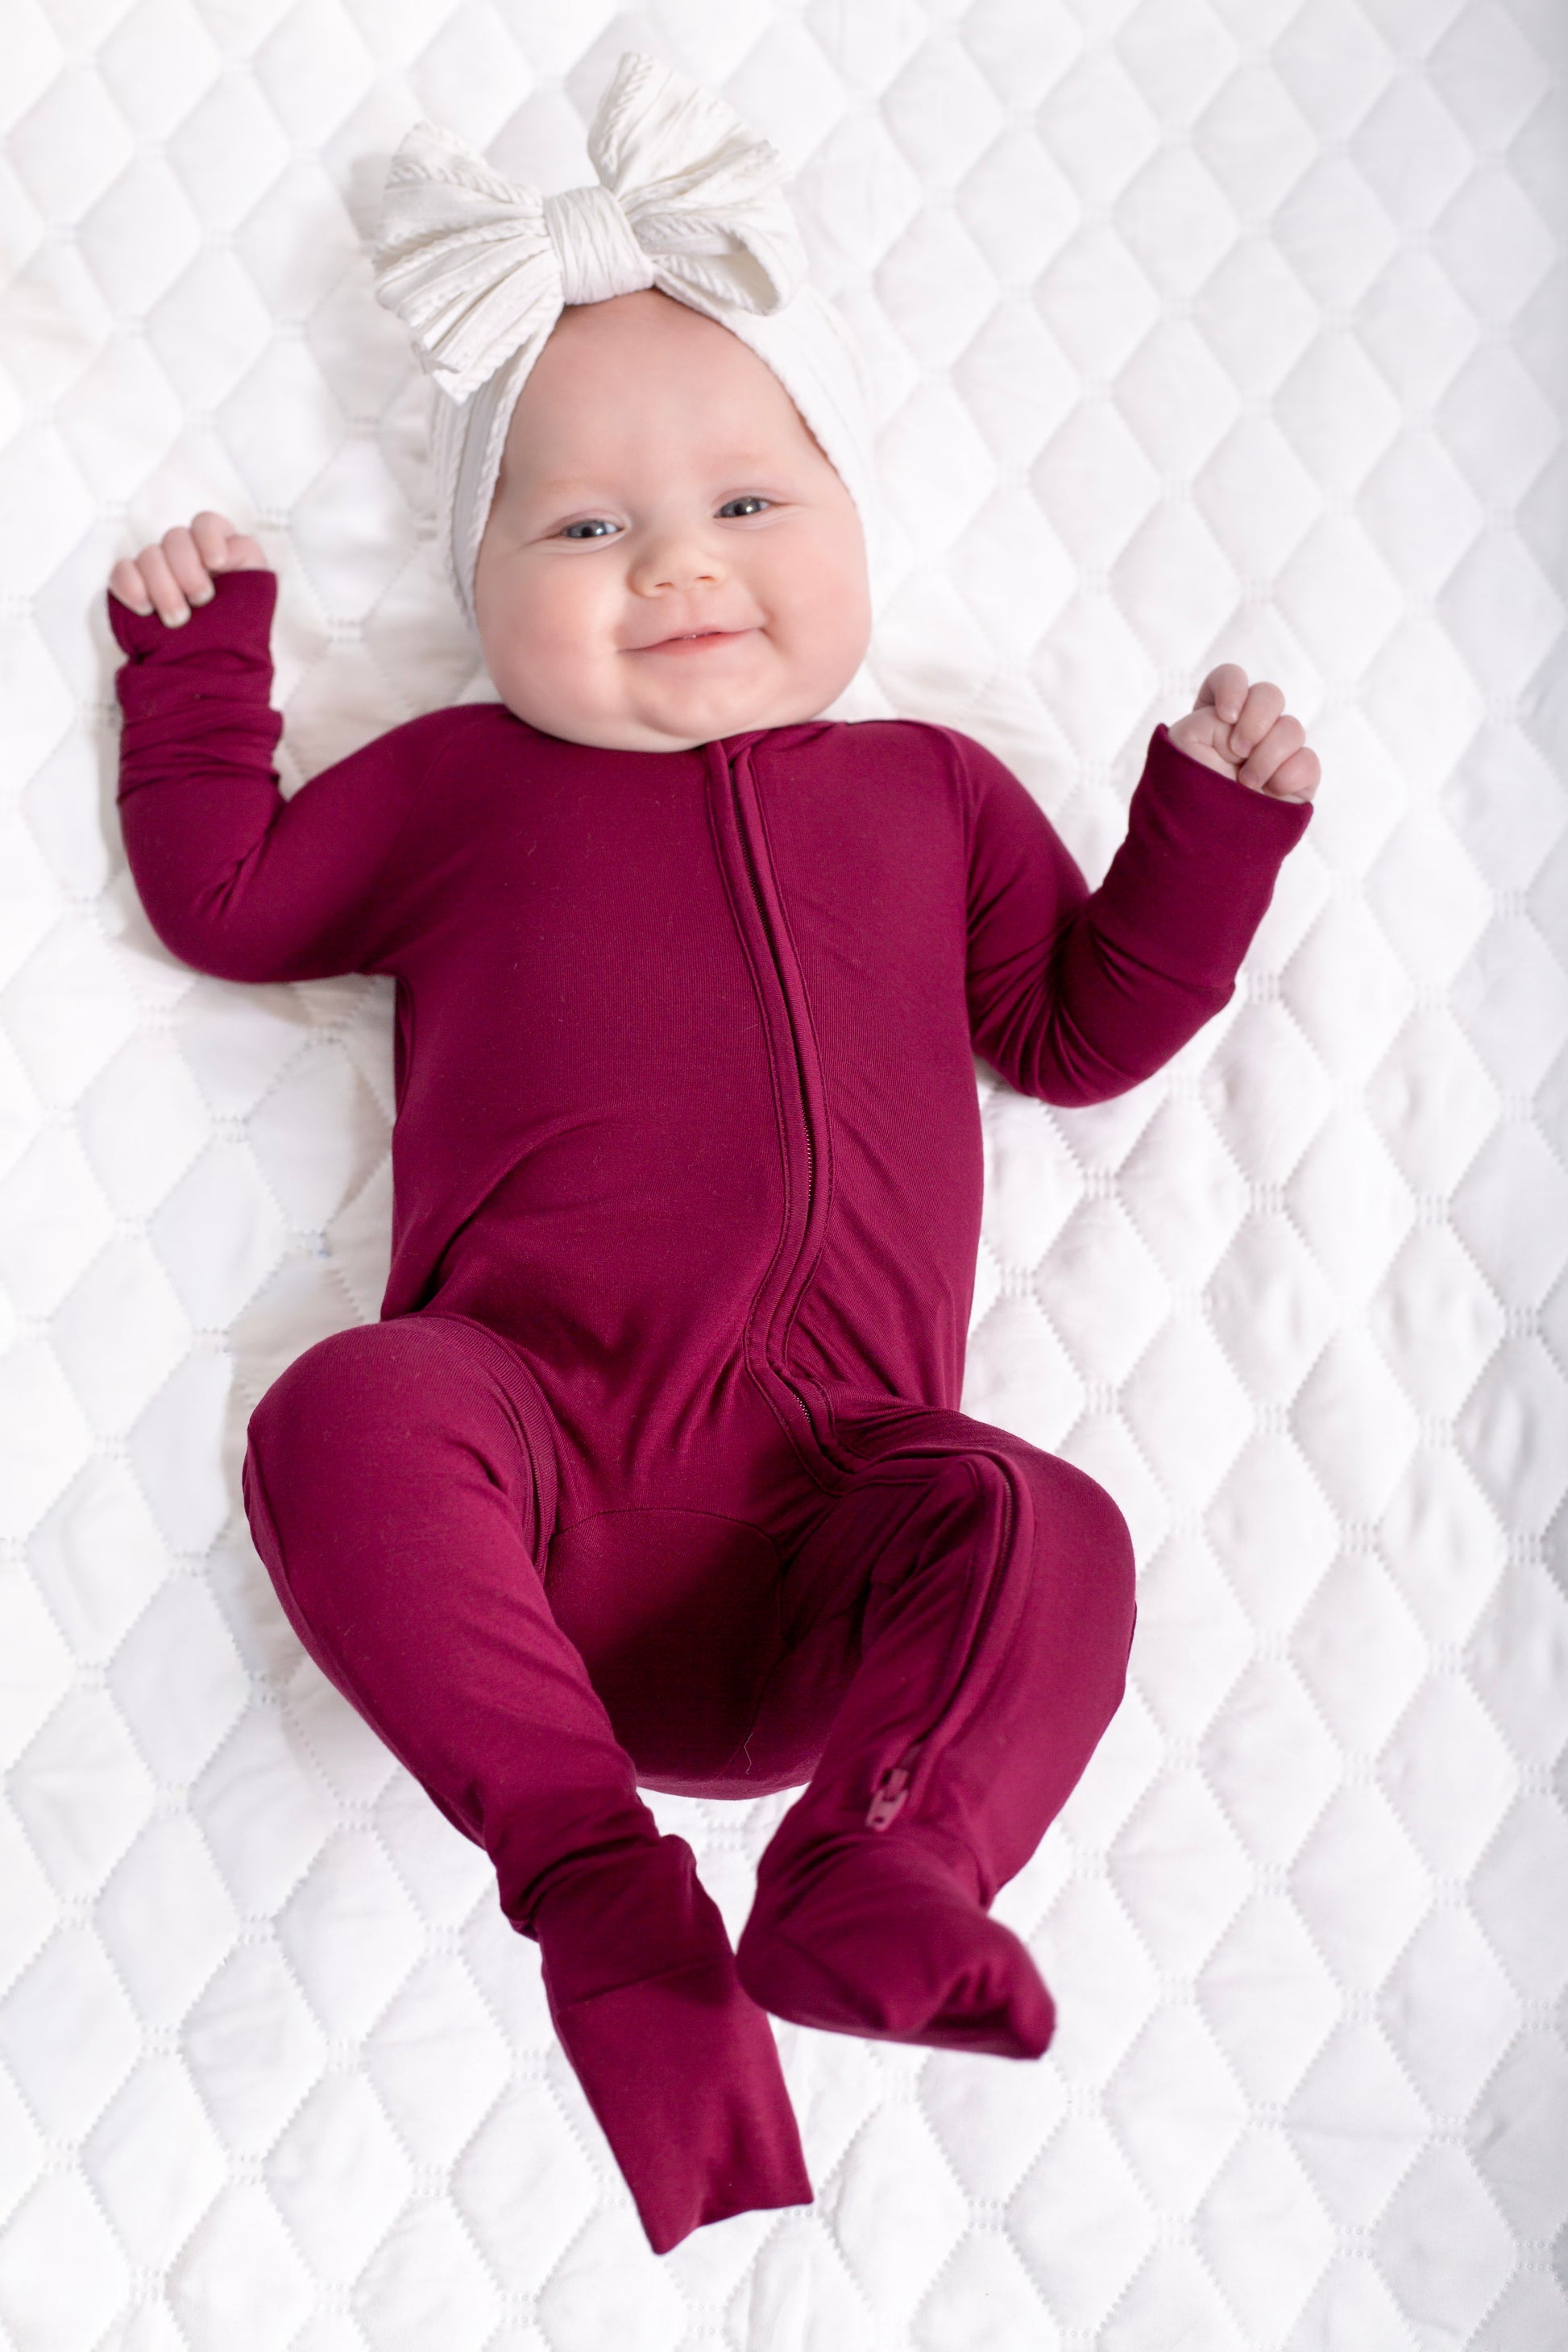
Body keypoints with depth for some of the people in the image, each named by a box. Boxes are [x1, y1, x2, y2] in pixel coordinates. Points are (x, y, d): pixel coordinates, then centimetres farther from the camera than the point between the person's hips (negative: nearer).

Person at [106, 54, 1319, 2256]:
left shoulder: (932, 794, 24)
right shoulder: (456, 779, 21)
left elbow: (1082, 1025, 26)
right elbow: (225, 896, 24)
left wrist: (1215, 817, 16)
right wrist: (198, 654, 23)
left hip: (814, 1509, 1)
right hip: (530, 1440, 0)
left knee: (1046, 1533, -28)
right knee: (352, 1411, -34)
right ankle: (599, 1876, -35)